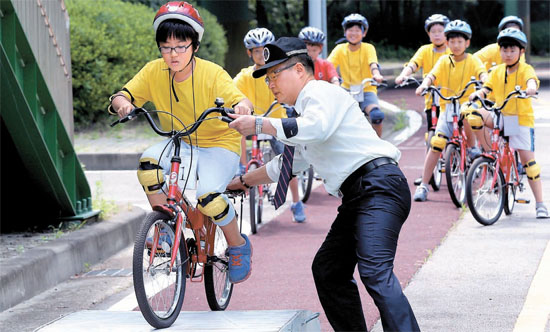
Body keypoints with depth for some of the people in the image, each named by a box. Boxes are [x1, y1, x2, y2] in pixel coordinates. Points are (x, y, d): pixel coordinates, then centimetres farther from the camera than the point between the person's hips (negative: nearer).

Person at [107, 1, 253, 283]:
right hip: (178, 143, 4)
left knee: (208, 197, -29)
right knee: (148, 164, -29)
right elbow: (122, 96, -15)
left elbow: (238, 100, -33)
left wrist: (242, 106, -58)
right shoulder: (154, 72, -10)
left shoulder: (212, 74, -20)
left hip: (218, 145, -4)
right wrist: (123, 104, -40)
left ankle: (239, 246, 2)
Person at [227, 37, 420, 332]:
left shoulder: (321, 92, -2)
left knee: (374, 271, -26)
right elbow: (287, 163, 41)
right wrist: (242, 181, 43)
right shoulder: (303, 115, 29)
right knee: (327, 269, 16)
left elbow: (316, 129, -24)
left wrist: (259, 125, -19)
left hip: (379, 186, -11)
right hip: (357, 196, 11)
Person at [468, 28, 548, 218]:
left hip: (522, 119, -4)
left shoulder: (526, 69, -6)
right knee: (475, 116, -23)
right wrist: (477, 94, -25)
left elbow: (532, 81, -27)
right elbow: (486, 89, -2)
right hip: (500, 117, 4)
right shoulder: (497, 71, 7)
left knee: (528, 160, -7)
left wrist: (530, 88, -51)